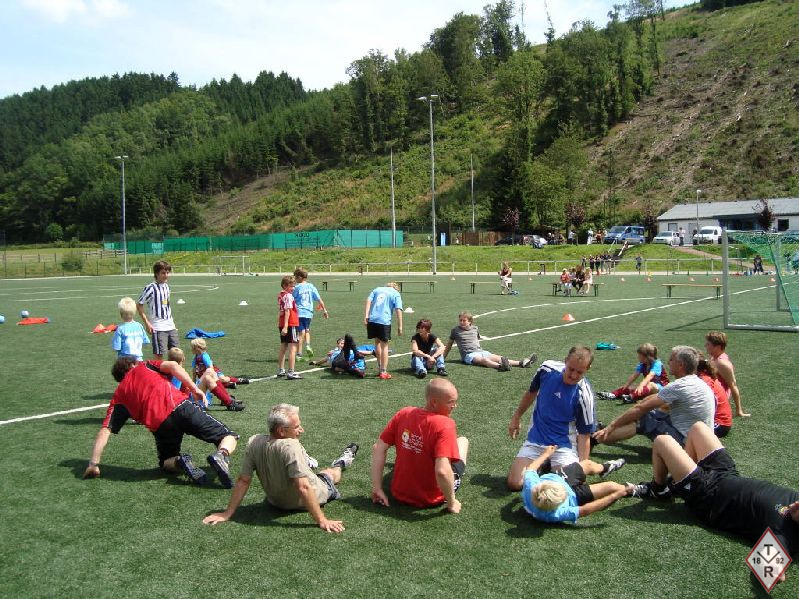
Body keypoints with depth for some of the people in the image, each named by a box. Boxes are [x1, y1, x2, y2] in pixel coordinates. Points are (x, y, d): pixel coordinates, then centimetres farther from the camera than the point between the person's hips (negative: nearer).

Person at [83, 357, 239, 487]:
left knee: (167, 461, 30)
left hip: (159, 426, 1)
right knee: (229, 436, 10)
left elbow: (105, 431, 15)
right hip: (180, 406, -1)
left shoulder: (119, 395, 26)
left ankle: (180, 462, -5)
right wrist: (195, 389, 6)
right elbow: (172, 366, 5)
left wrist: (93, 464, 18)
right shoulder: (143, 366, 26)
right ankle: (221, 455, -24)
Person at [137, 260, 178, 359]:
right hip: (158, 328, -7)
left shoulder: (166, 286, 10)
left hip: (170, 326, 7)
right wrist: (147, 323, -13)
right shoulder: (151, 288, -12)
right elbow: (139, 305, -10)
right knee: (159, 354, -4)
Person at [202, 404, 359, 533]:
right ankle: (340, 463, 62)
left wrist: (228, 513, -8)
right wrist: (321, 521, -35)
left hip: (276, 502, 3)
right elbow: (303, 488, -40)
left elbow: (243, 480, -17)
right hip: (304, 502, -3)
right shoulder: (290, 446, -40)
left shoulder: (253, 442, -22)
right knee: (332, 473, 30)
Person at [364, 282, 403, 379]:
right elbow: (398, 310, -2)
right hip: (384, 321, -4)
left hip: (372, 319, 4)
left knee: (377, 342, 21)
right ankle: (383, 372, 7)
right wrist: (399, 327, -2)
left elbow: (368, 301, 6)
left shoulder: (377, 289, 21)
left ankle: (380, 367, 30)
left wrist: (366, 316, -1)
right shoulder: (396, 294, 10)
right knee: (384, 345, 6)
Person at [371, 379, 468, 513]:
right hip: (431, 499, -4)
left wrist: (377, 489, -1)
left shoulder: (403, 414, -11)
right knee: (462, 440, 18)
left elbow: (378, 448, -7)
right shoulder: (445, 424, -27)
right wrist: (451, 503, -19)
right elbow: (442, 471, -35)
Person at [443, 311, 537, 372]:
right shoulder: (455, 331, 7)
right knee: (484, 360, -36)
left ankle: (521, 363, -30)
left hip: (480, 351, 5)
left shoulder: (475, 329, 18)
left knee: (499, 358, -15)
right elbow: (449, 345, 14)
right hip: (469, 354, -5)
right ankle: (500, 366, -64)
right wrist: (442, 359, 14)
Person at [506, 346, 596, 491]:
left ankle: (553, 468, 11)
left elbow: (584, 435, -13)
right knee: (514, 483, -10)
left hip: (564, 447, -3)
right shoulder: (547, 368, -11)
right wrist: (516, 417, 20)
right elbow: (532, 392, 10)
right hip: (534, 442, 3)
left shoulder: (584, 396, -20)